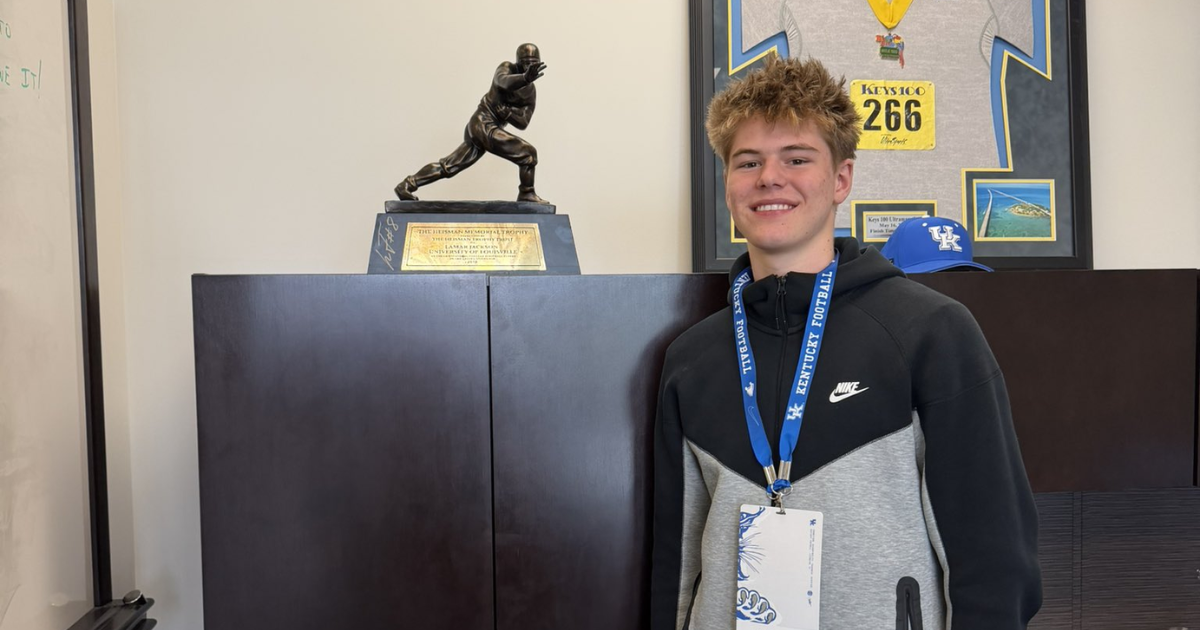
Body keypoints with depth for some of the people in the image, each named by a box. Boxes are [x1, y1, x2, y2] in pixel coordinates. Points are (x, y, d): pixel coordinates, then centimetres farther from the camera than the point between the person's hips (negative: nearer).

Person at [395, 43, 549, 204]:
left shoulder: (531, 91, 11)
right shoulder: (507, 68, -5)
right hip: (483, 125, -8)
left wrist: (505, 111, -15)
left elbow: (523, 123, 4)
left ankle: (406, 185, 16)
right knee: (528, 153, -12)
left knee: (448, 166, 11)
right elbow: (503, 81, -31)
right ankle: (527, 194, -1)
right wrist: (525, 78, -51)